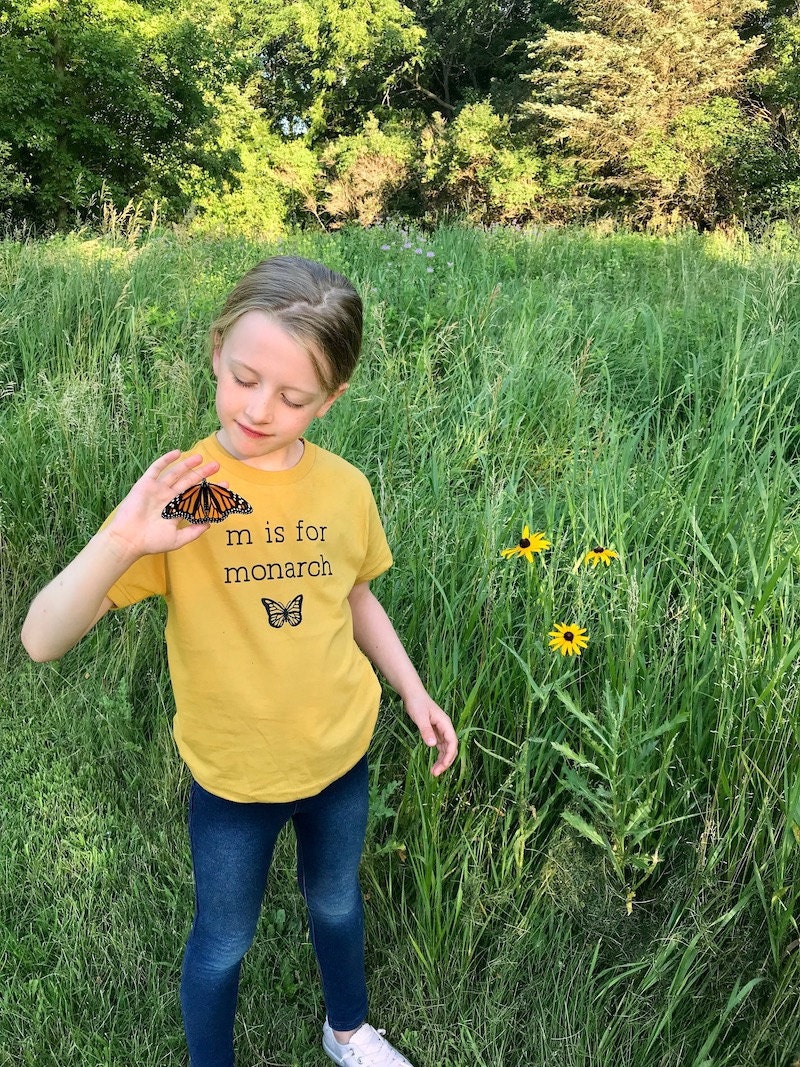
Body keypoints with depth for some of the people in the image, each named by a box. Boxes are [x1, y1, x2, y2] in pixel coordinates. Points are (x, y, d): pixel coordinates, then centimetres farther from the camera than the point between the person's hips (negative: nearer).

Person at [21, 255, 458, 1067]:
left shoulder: (344, 487, -12)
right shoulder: (182, 494, -21)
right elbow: (43, 640, -27)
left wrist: (414, 692, 6)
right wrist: (120, 540, -42)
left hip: (341, 753, 3)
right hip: (233, 770, -3)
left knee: (336, 901, 28)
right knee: (222, 943, 19)